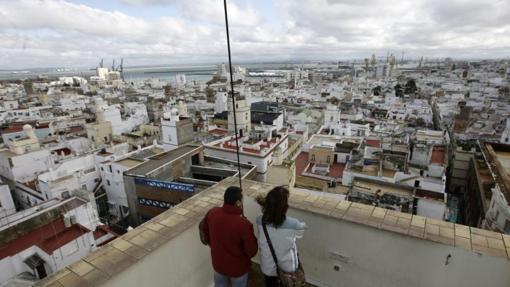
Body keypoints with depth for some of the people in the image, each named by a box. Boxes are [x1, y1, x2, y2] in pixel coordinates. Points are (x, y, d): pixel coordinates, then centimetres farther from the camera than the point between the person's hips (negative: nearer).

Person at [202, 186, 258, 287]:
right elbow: (252, 251, -22)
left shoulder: (211, 213, -20)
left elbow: (206, 235, 0)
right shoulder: (243, 224, -36)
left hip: (218, 263, 4)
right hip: (238, 267, -4)